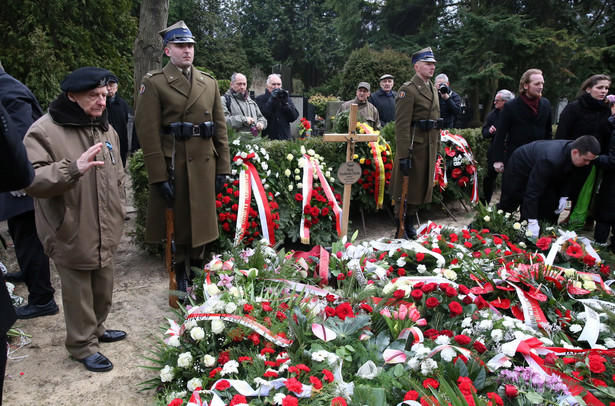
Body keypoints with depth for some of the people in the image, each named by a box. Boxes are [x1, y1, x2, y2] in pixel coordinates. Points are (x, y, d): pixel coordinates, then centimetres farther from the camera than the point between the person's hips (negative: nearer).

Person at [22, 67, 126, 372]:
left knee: (103, 289, 21)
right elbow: (32, 180, -22)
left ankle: (96, 328, 44)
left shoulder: (105, 129, 9)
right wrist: (73, 168, -36)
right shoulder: (45, 130, -14)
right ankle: (83, 345, 27)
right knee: (79, 294, 7)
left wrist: (117, 215, 19)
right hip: (72, 235, -6)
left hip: (105, 233, 7)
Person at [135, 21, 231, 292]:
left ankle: (197, 269, 29)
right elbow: (148, 132, -9)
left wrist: (223, 167, 5)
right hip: (172, 166, -4)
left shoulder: (209, 83, 12)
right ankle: (179, 277, 23)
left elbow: (220, 127, 11)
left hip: (204, 165, 4)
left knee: (201, 221, 12)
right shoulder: (154, 83, -3)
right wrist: (159, 176, -14)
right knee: (176, 222, 7)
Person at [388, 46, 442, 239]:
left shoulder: (433, 89, 16)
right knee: (406, 187, 1)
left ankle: (410, 222, 29)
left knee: (421, 186, 15)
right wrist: (403, 154, -23)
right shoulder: (408, 89, -12)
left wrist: (437, 148, 18)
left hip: (429, 147, 8)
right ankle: (400, 228, 13)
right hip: (414, 147, -8)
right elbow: (402, 124, -18)